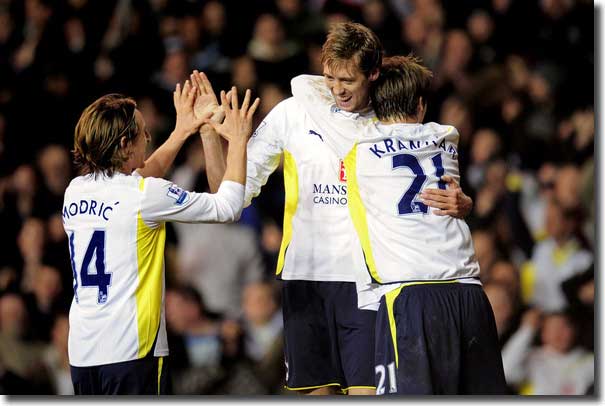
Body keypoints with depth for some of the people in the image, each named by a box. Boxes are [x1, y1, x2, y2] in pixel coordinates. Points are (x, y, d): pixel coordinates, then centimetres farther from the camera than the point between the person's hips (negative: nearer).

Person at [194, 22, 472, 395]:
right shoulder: (292, 115, 2)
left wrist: (458, 204, -20)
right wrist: (209, 130, -8)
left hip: (366, 278, -2)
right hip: (305, 275, 2)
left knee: (365, 389, -10)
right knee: (317, 390, 5)